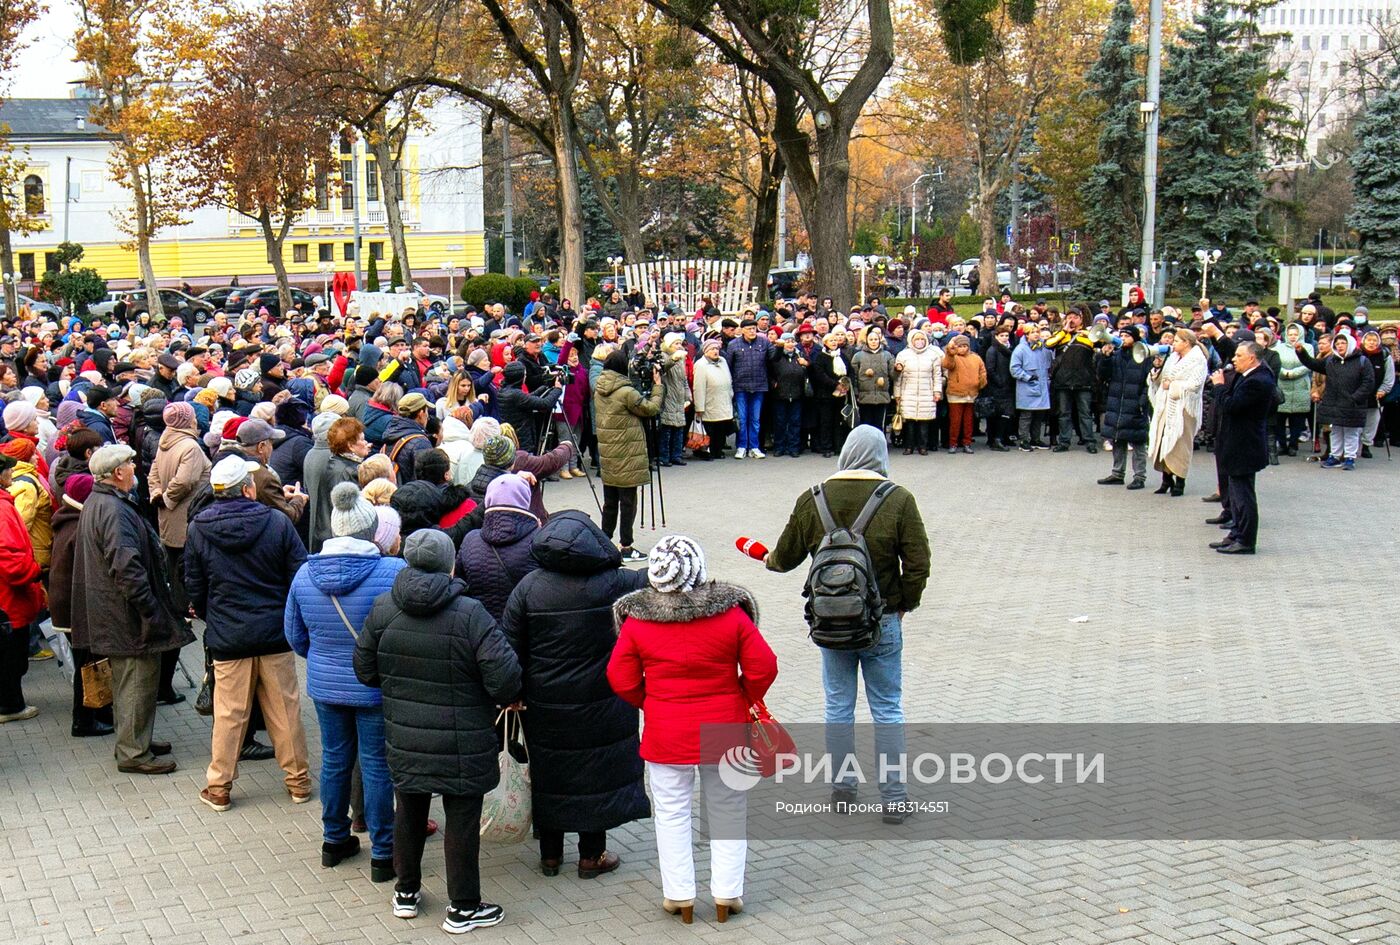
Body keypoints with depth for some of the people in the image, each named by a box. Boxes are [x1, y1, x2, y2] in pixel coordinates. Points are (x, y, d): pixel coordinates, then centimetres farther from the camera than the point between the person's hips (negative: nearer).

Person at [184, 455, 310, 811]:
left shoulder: (198, 530, -4)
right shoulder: (278, 523, -9)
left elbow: (194, 588, 3)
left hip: (227, 638, 1)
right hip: (275, 634, -1)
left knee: (228, 714, 9)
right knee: (285, 710, 10)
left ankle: (218, 787, 17)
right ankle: (298, 781, 20)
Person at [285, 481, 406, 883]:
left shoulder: (305, 574, -3)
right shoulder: (395, 572, -20)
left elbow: (295, 635, 8)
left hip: (324, 685, 4)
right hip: (375, 689, -4)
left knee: (335, 759, 19)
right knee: (377, 765, 6)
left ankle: (334, 840, 33)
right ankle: (383, 854, 15)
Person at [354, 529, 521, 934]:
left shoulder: (382, 609, -4)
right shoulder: (469, 614, -19)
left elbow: (364, 670, 6)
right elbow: (504, 677, -21)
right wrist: (510, 698, 1)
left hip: (403, 740, 5)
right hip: (460, 746, -4)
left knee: (410, 811, 21)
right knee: (462, 818, 7)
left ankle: (406, 892, 36)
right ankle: (463, 907, 17)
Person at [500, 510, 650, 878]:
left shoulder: (528, 586, -7)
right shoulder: (612, 582, -13)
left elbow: (510, 647, -5)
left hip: (544, 706, 2)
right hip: (599, 705, -2)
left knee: (549, 772, 16)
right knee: (597, 770, 11)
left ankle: (550, 854, 27)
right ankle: (592, 855, 20)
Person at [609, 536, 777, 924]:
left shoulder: (637, 620, -9)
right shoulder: (730, 613, -11)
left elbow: (622, 680, -4)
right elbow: (763, 668, -9)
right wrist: (744, 701, 9)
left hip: (665, 734, 0)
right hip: (724, 730, 0)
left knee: (672, 814, 13)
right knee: (727, 811, 14)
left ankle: (679, 895, 18)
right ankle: (726, 894, 19)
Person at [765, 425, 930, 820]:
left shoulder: (812, 500, -4)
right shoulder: (898, 500, -10)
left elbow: (785, 557, 6)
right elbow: (918, 564, -10)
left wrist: (770, 560, 29)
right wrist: (904, 605, 7)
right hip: (883, 621, -2)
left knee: (838, 705, 15)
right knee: (888, 709, 7)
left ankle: (842, 788, 23)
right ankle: (893, 797, 11)